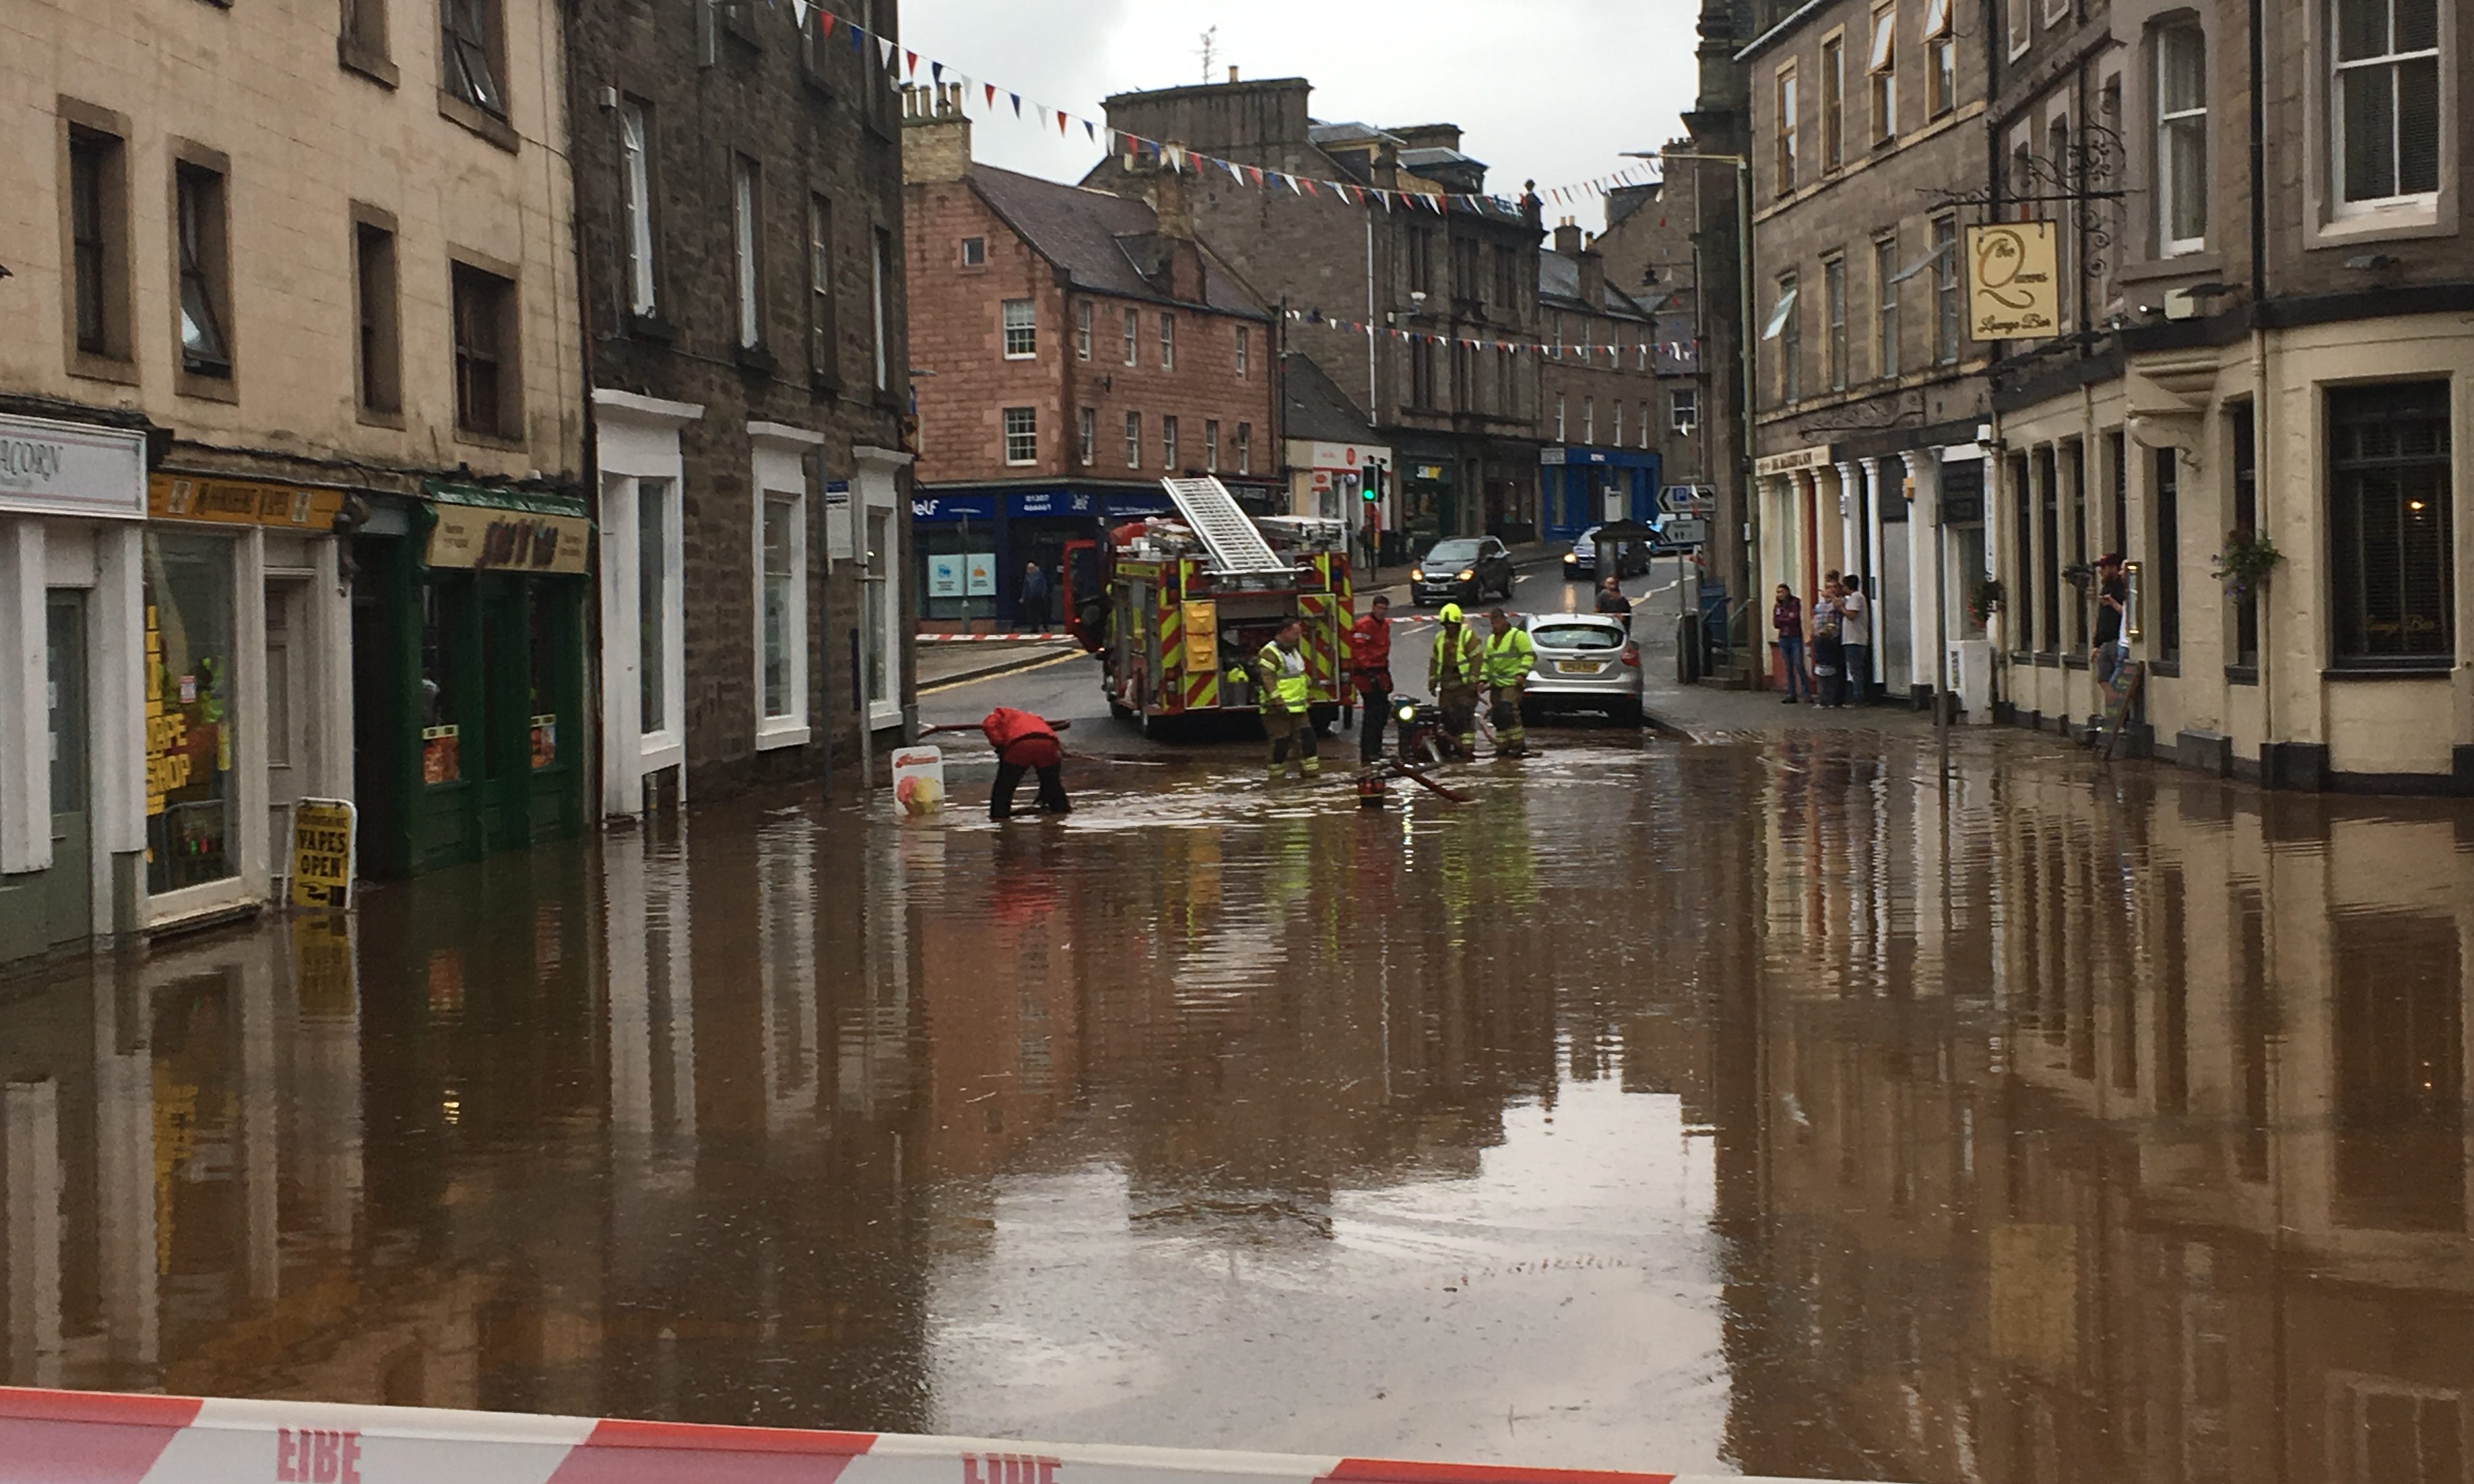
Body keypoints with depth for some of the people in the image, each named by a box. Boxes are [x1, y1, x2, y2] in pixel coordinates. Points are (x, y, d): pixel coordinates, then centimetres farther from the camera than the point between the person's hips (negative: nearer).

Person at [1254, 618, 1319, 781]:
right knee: (1281, 742, -4)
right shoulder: (1271, 653, -15)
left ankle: (1310, 771, 13)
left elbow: (1302, 677, 29)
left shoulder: (1295, 652, 17)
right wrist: (1278, 703, -26)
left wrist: (1309, 697, 24)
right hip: (1279, 710, -9)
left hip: (1298, 708, 9)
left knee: (1307, 737, 6)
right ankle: (1277, 777, 6)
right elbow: (1267, 679, -22)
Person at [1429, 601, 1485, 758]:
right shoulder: (1440, 638, 16)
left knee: (1465, 715, -13)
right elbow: (1435, 661, 22)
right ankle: (1456, 745, 13)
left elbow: (1477, 659, -12)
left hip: (1464, 685, -7)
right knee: (1447, 717, 4)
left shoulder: (1469, 636, -6)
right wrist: (1432, 680, 17)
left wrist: (1473, 681, -17)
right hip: (1447, 685, 7)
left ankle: (1468, 747, -15)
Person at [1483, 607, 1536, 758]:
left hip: (1512, 683, -8)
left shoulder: (1518, 635, -4)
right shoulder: (1491, 639, 21)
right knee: (1498, 716, 6)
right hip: (1496, 684, 8)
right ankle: (1502, 746, 11)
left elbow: (1529, 656, -10)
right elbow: (1486, 661, 28)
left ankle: (1518, 744, -14)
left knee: (1508, 712, -19)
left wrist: (1522, 673, -20)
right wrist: (1483, 679, 17)